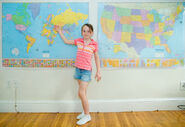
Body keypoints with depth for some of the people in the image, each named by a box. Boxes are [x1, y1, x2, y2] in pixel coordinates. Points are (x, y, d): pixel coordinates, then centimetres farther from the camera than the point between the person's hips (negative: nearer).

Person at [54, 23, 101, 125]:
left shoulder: (94, 44, -4)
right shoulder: (78, 41, 5)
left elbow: (96, 58, 3)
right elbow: (66, 41, 19)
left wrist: (98, 72, 2)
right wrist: (60, 31, 19)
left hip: (86, 71, -4)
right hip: (78, 69, 4)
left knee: (81, 93, -9)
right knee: (83, 93, 13)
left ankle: (87, 116, 8)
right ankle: (85, 111, 31)